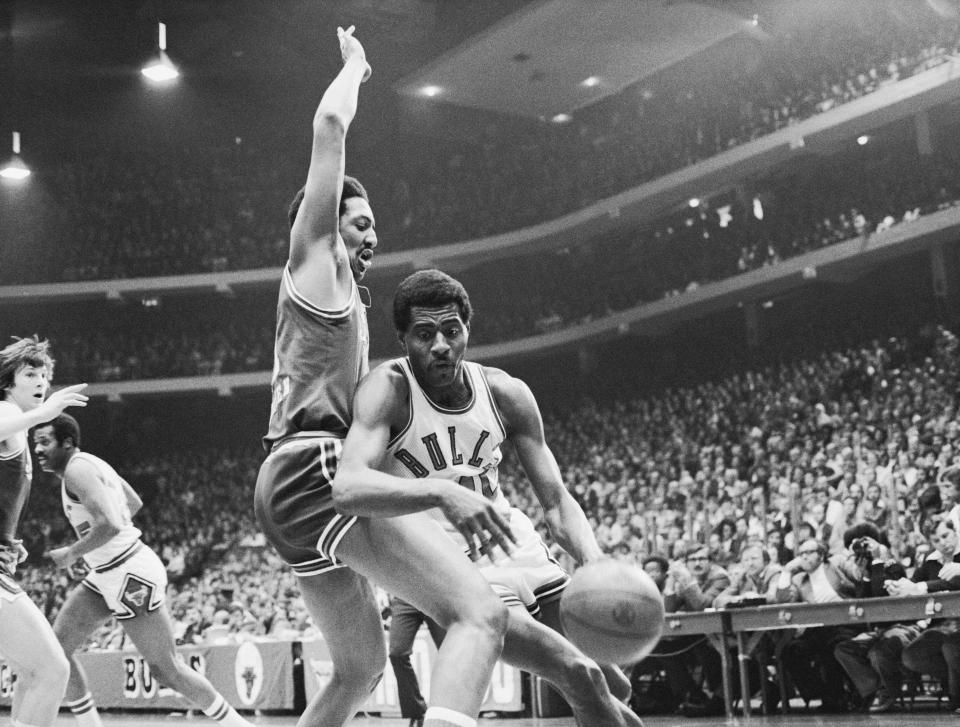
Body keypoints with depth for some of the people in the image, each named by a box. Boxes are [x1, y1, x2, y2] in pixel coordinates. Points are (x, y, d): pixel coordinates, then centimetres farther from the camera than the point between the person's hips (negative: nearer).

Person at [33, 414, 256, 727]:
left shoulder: (78, 469, -17)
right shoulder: (91, 463, 12)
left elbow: (110, 525, -30)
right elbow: (134, 502, 25)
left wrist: (71, 554, -16)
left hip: (131, 577, -10)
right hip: (106, 575, 10)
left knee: (166, 670, -1)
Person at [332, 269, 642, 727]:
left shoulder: (505, 393, -4)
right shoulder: (388, 391, -19)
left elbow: (555, 502, -3)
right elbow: (347, 488, -36)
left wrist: (598, 569, -21)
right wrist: (440, 491, -51)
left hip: (509, 540, 6)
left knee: (603, 672, 13)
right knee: (579, 675, -19)